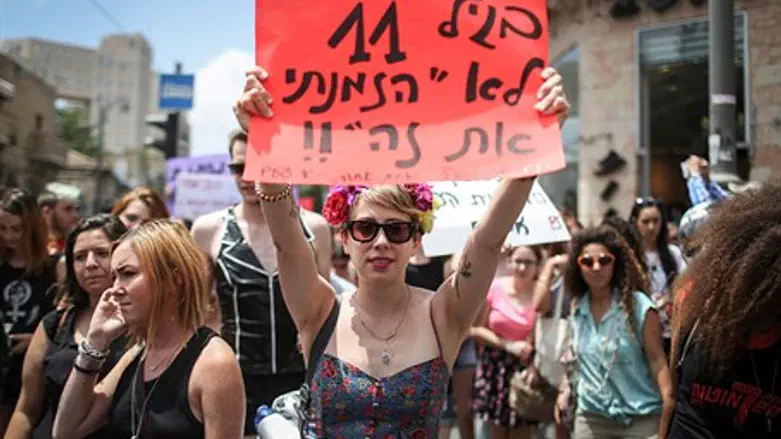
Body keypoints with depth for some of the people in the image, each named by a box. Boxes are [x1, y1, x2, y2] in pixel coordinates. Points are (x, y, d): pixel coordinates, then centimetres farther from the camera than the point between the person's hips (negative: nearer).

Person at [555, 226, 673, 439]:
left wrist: (669, 401, -19)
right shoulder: (577, 308, 4)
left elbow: (657, 360, -11)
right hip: (590, 416, 4)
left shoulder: (639, 306, -10)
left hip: (640, 418, -4)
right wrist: (566, 389, 12)